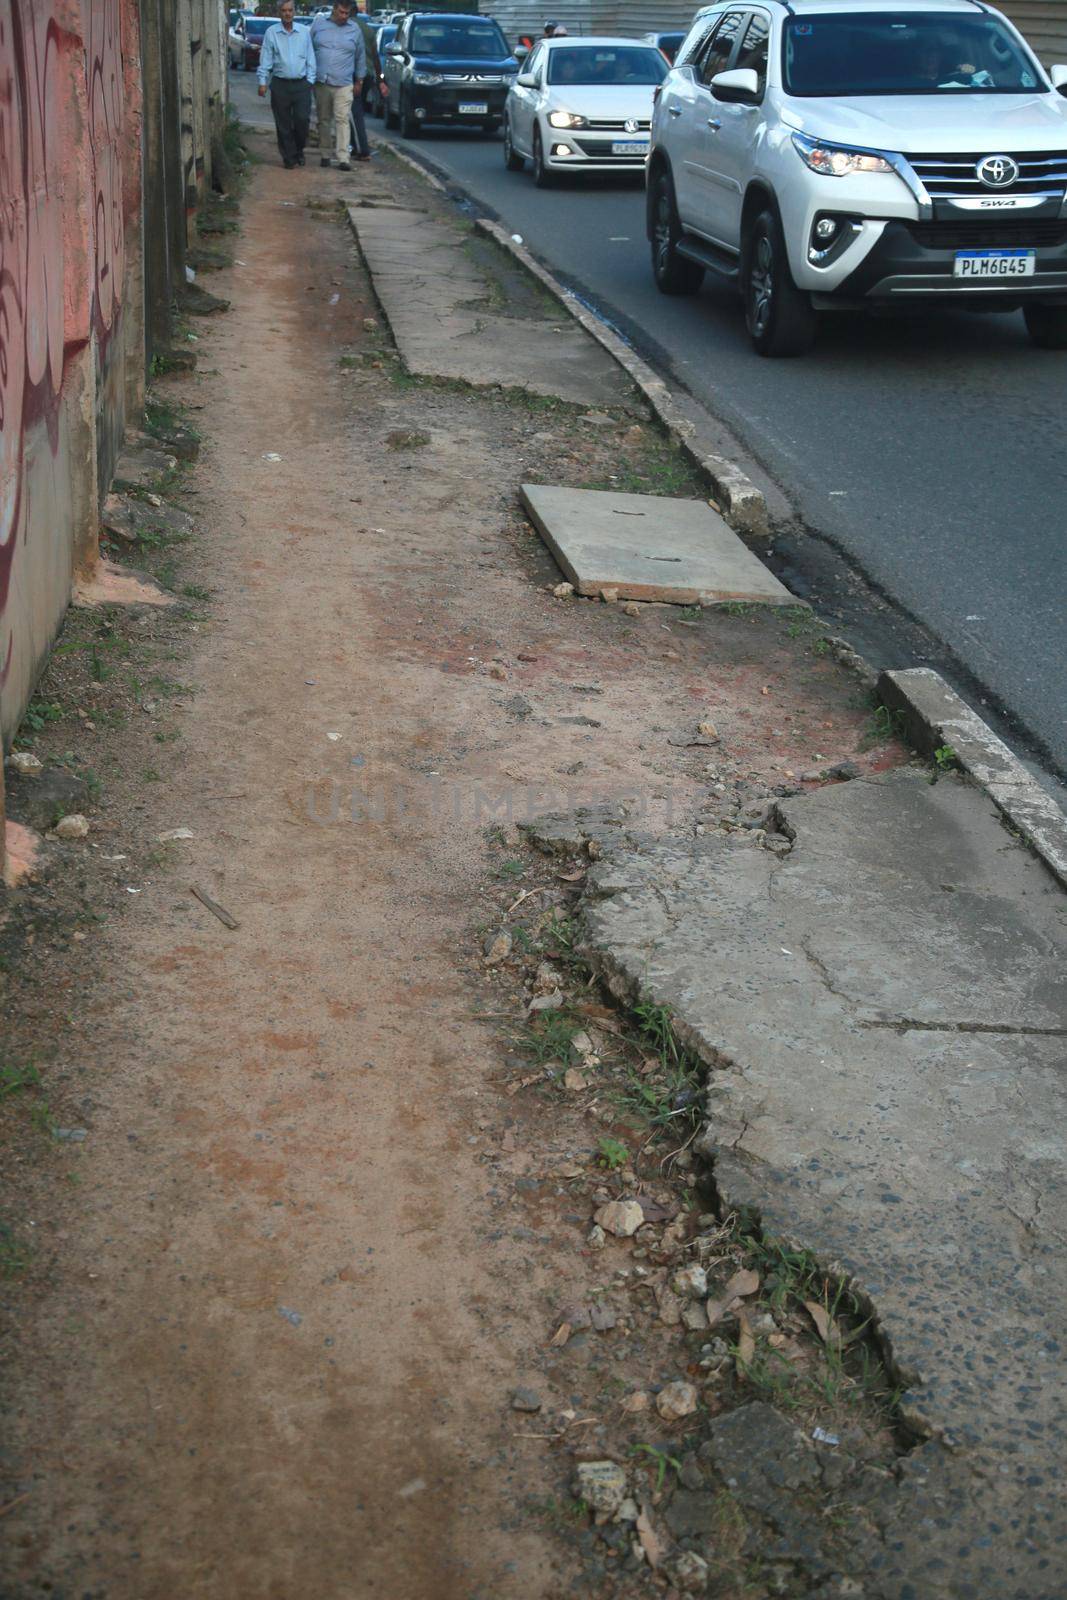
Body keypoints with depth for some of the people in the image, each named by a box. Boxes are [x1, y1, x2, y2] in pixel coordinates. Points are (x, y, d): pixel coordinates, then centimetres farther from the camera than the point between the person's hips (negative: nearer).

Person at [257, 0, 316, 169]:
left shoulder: (303, 32, 6)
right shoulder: (271, 33, 1)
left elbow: (310, 59, 10)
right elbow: (265, 59, 2)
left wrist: (310, 79, 4)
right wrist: (262, 82, -4)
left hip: (301, 84, 1)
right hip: (280, 84, -1)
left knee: (302, 119, -7)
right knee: (283, 124, 1)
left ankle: (299, 150, 17)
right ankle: (289, 158, 11)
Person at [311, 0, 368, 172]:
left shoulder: (354, 30, 6)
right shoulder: (318, 24, 6)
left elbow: (361, 56, 14)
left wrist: (359, 79, 16)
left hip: (343, 85, -2)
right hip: (321, 82, 2)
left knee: (342, 120, -10)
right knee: (323, 120, 9)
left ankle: (343, 158, -13)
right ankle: (324, 155, 19)